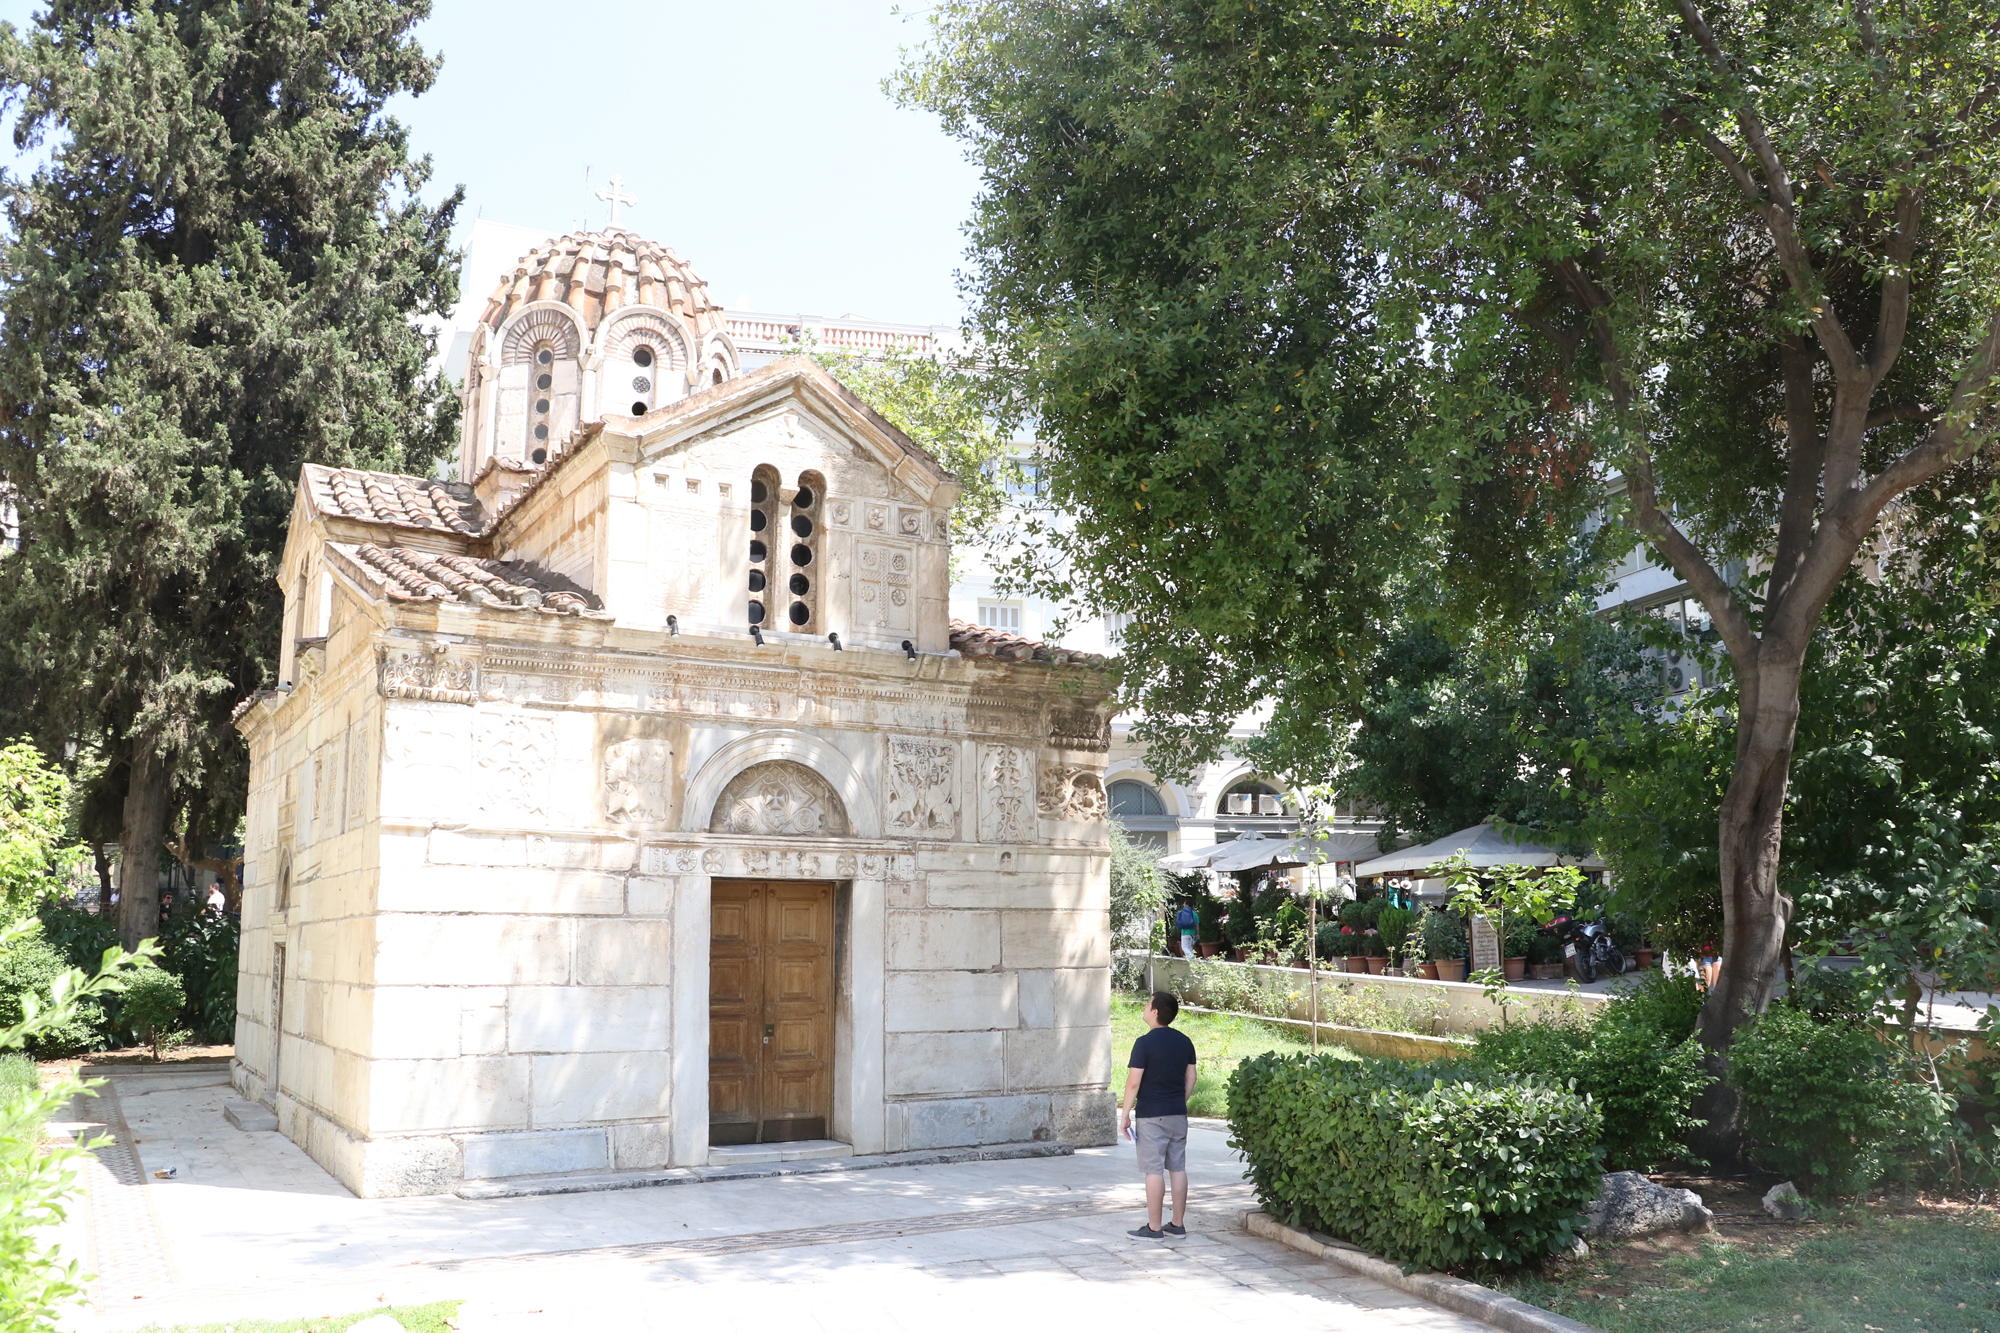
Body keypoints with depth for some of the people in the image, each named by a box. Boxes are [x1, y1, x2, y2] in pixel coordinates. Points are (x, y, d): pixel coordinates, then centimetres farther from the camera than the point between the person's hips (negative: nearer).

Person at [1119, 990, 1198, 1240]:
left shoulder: (1145, 1043, -14)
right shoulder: (1185, 1042, 6)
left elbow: (1134, 1082, -15)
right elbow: (1191, 1079, 12)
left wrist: (1124, 1115, -8)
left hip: (1151, 1116, -6)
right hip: (1178, 1115, 6)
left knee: (1154, 1171, -2)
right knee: (1178, 1168, 11)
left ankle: (1153, 1227, 3)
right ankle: (1178, 1224, 16)